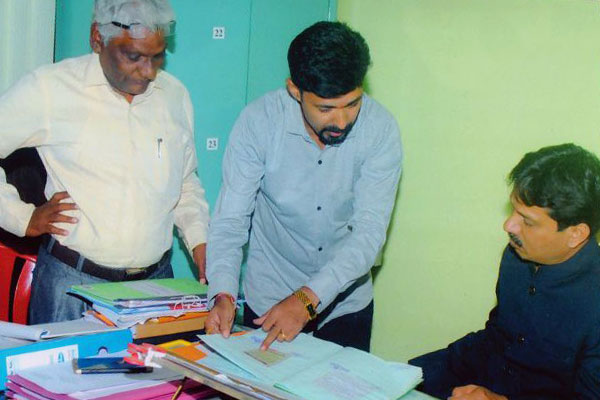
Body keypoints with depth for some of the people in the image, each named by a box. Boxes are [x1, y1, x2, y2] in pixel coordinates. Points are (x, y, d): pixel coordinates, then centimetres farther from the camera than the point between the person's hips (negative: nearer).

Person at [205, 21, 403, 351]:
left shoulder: (380, 129, -19)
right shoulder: (259, 121, -20)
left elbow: (369, 231, -23)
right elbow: (231, 218, -18)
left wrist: (307, 299, -34)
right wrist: (223, 295, -34)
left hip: (347, 303, 1)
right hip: (268, 302, -1)